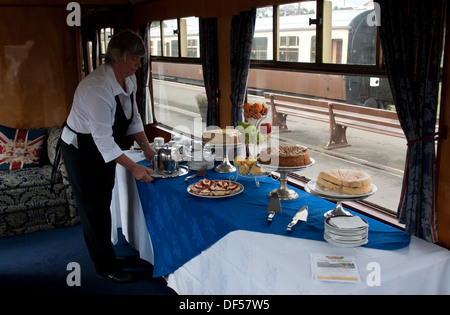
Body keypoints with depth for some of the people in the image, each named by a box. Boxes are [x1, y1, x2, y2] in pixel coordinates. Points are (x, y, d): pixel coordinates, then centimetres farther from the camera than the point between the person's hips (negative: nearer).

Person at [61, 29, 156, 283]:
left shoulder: (129, 79, -6)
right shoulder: (97, 88, -33)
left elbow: (133, 116, 6)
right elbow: (103, 138, -32)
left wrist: (146, 146, -5)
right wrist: (133, 167, -31)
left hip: (104, 148, 8)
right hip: (82, 150, -8)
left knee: (104, 202, 18)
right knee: (93, 206, 2)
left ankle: (105, 255, 35)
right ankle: (107, 267, 16)